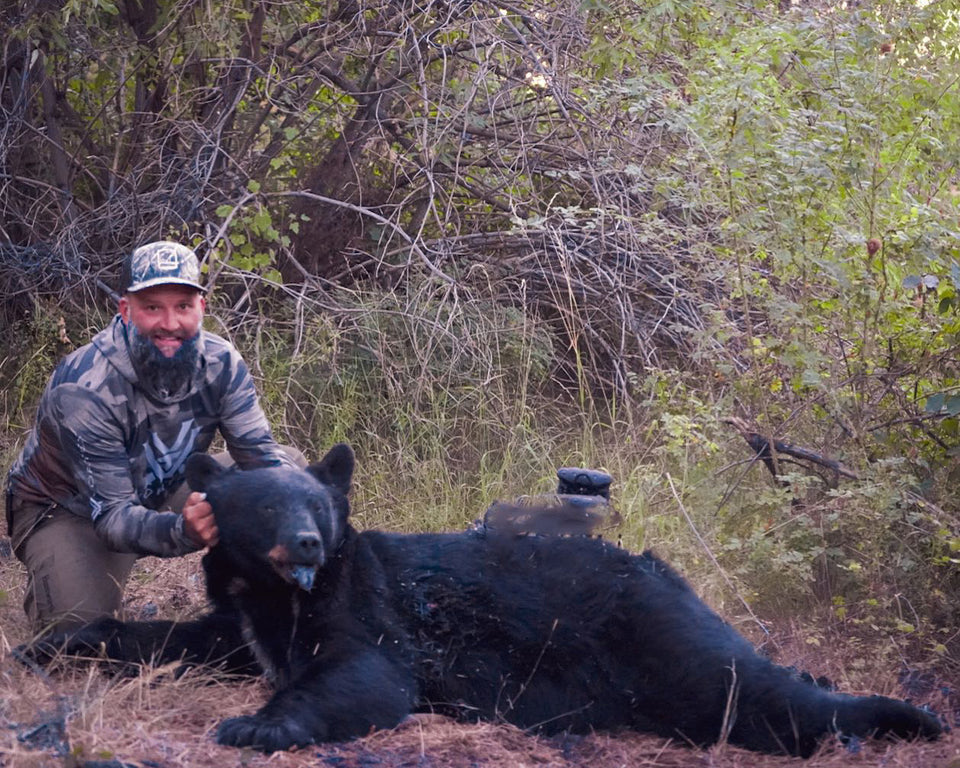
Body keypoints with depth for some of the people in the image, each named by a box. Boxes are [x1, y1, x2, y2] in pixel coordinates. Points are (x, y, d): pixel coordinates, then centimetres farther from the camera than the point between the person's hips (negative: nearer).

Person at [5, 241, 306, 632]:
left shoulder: (220, 364, -17)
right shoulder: (81, 390, -34)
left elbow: (260, 451, -16)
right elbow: (111, 516, -35)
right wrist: (182, 531, -57)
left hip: (161, 494, 6)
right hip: (67, 509, -5)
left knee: (290, 464, -8)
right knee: (81, 624, -33)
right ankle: (46, 585, 4)